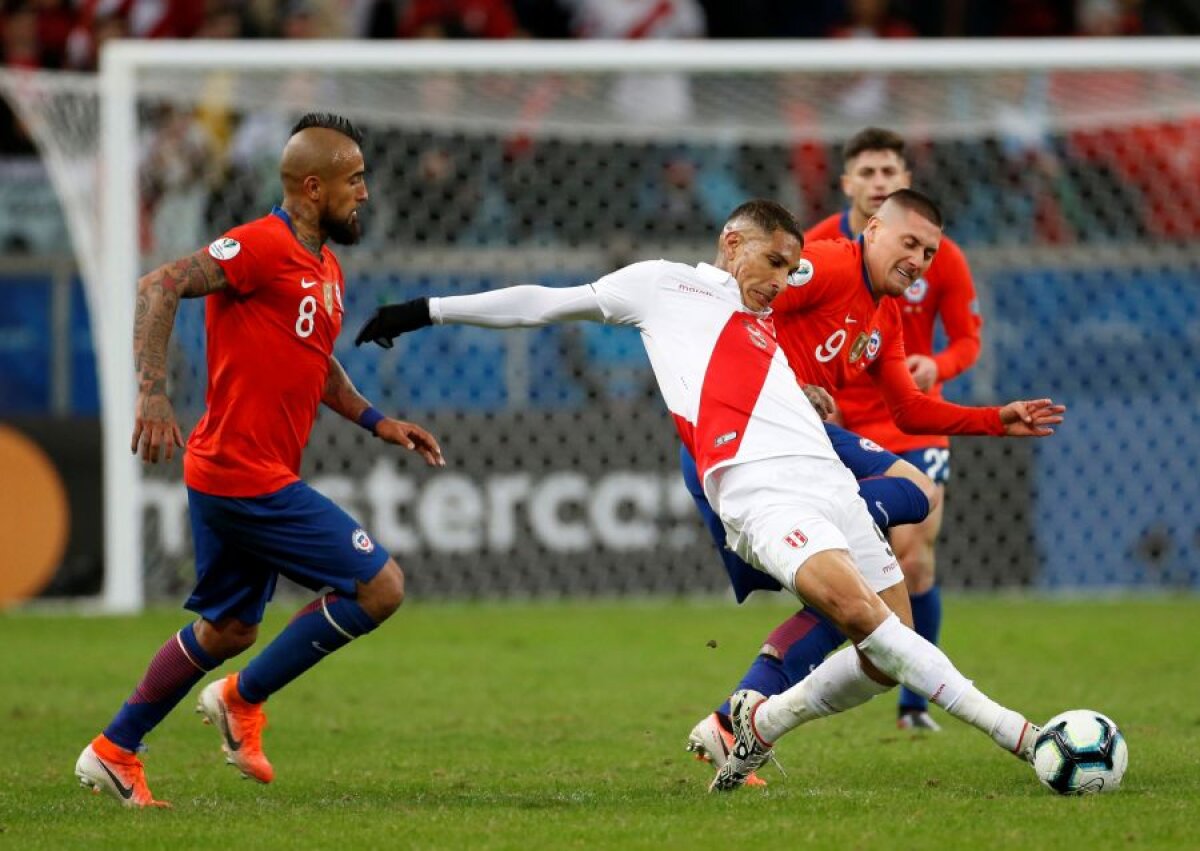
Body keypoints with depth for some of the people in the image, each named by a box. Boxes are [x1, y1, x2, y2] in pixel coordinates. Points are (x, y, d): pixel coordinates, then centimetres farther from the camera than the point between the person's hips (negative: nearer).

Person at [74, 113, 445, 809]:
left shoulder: (326, 271, 15)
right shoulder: (263, 246, -15)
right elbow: (159, 288, -22)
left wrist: (375, 421, 18)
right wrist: (155, 394, -31)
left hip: (234, 479, 10)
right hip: (249, 480, -10)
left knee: (228, 630, 20)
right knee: (380, 587, -8)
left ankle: (115, 752, 27)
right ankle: (243, 700, 2)